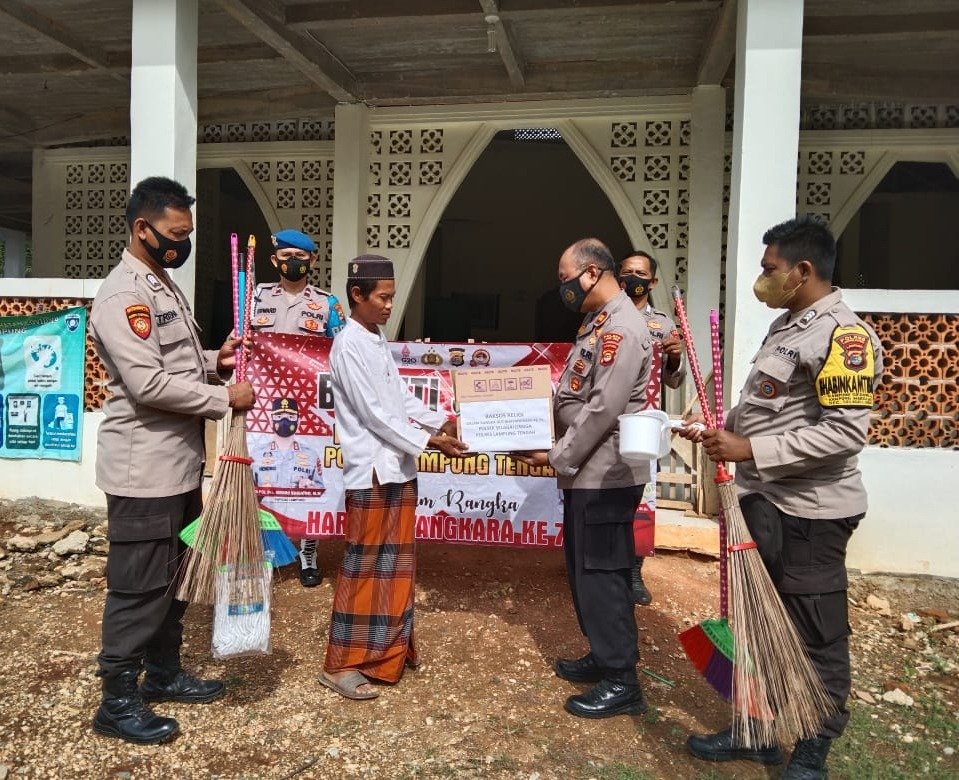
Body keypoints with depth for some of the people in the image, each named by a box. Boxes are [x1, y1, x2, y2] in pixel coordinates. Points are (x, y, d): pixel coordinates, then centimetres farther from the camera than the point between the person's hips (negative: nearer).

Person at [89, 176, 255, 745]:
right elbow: (149, 383, -25)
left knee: (173, 576, 19)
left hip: (179, 463, 10)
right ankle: (118, 702, 17)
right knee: (139, 585, 1)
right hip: (144, 468, -10)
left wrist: (214, 360, 5)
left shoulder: (165, 285, 15)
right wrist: (225, 398, -18)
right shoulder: (122, 296, -17)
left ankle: (163, 673, 34)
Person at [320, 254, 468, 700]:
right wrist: (427, 442, -17)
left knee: (396, 563, 15)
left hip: (397, 467, 9)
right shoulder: (348, 346, -14)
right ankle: (341, 664, 10)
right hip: (371, 470, -9)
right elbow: (373, 412, -18)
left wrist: (440, 422, 3)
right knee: (363, 566, -1)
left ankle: (388, 647, 29)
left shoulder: (379, 340, 13)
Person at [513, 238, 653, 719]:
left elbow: (603, 409, -23)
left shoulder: (623, 328, -17)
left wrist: (557, 457, -16)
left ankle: (621, 682, 11)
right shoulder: (598, 323, 15)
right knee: (582, 569, 17)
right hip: (586, 469, 10)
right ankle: (602, 656, 32)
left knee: (602, 573, -2)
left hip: (605, 473, -10)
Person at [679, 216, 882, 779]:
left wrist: (751, 451, -25)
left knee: (816, 637, 8)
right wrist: (720, 432, 6)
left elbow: (846, 432, -25)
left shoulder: (843, 335, -17)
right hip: (763, 501, 9)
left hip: (808, 513, -9)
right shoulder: (786, 325, 12)